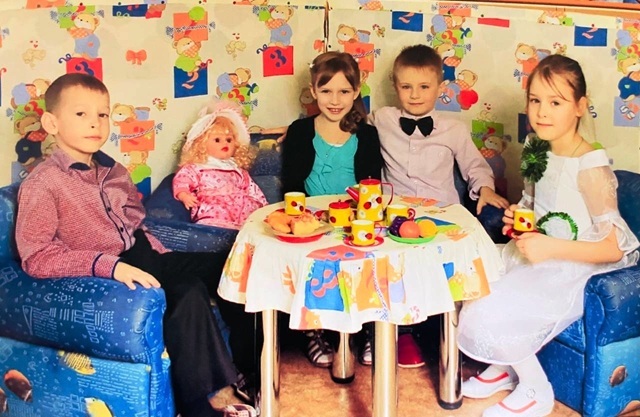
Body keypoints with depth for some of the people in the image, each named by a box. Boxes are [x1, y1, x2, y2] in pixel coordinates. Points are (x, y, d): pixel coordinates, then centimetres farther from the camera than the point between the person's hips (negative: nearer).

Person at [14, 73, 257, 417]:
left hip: (142, 256, 8)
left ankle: (249, 366, 9)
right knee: (188, 293, -27)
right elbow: (36, 257, -20)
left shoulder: (112, 171, 12)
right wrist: (109, 266, -29)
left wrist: (162, 256, 3)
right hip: (103, 277, -8)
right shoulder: (42, 185, -12)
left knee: (225, 267, -2)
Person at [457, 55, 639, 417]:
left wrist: (550, 247, -29)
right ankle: (506, 365, 14)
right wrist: (519, 217, -2)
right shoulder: (539, 152, 2)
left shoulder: (590, 168, -21)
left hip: (574, 274, -8)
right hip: (538, 262, 8)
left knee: (487, 315, -22)